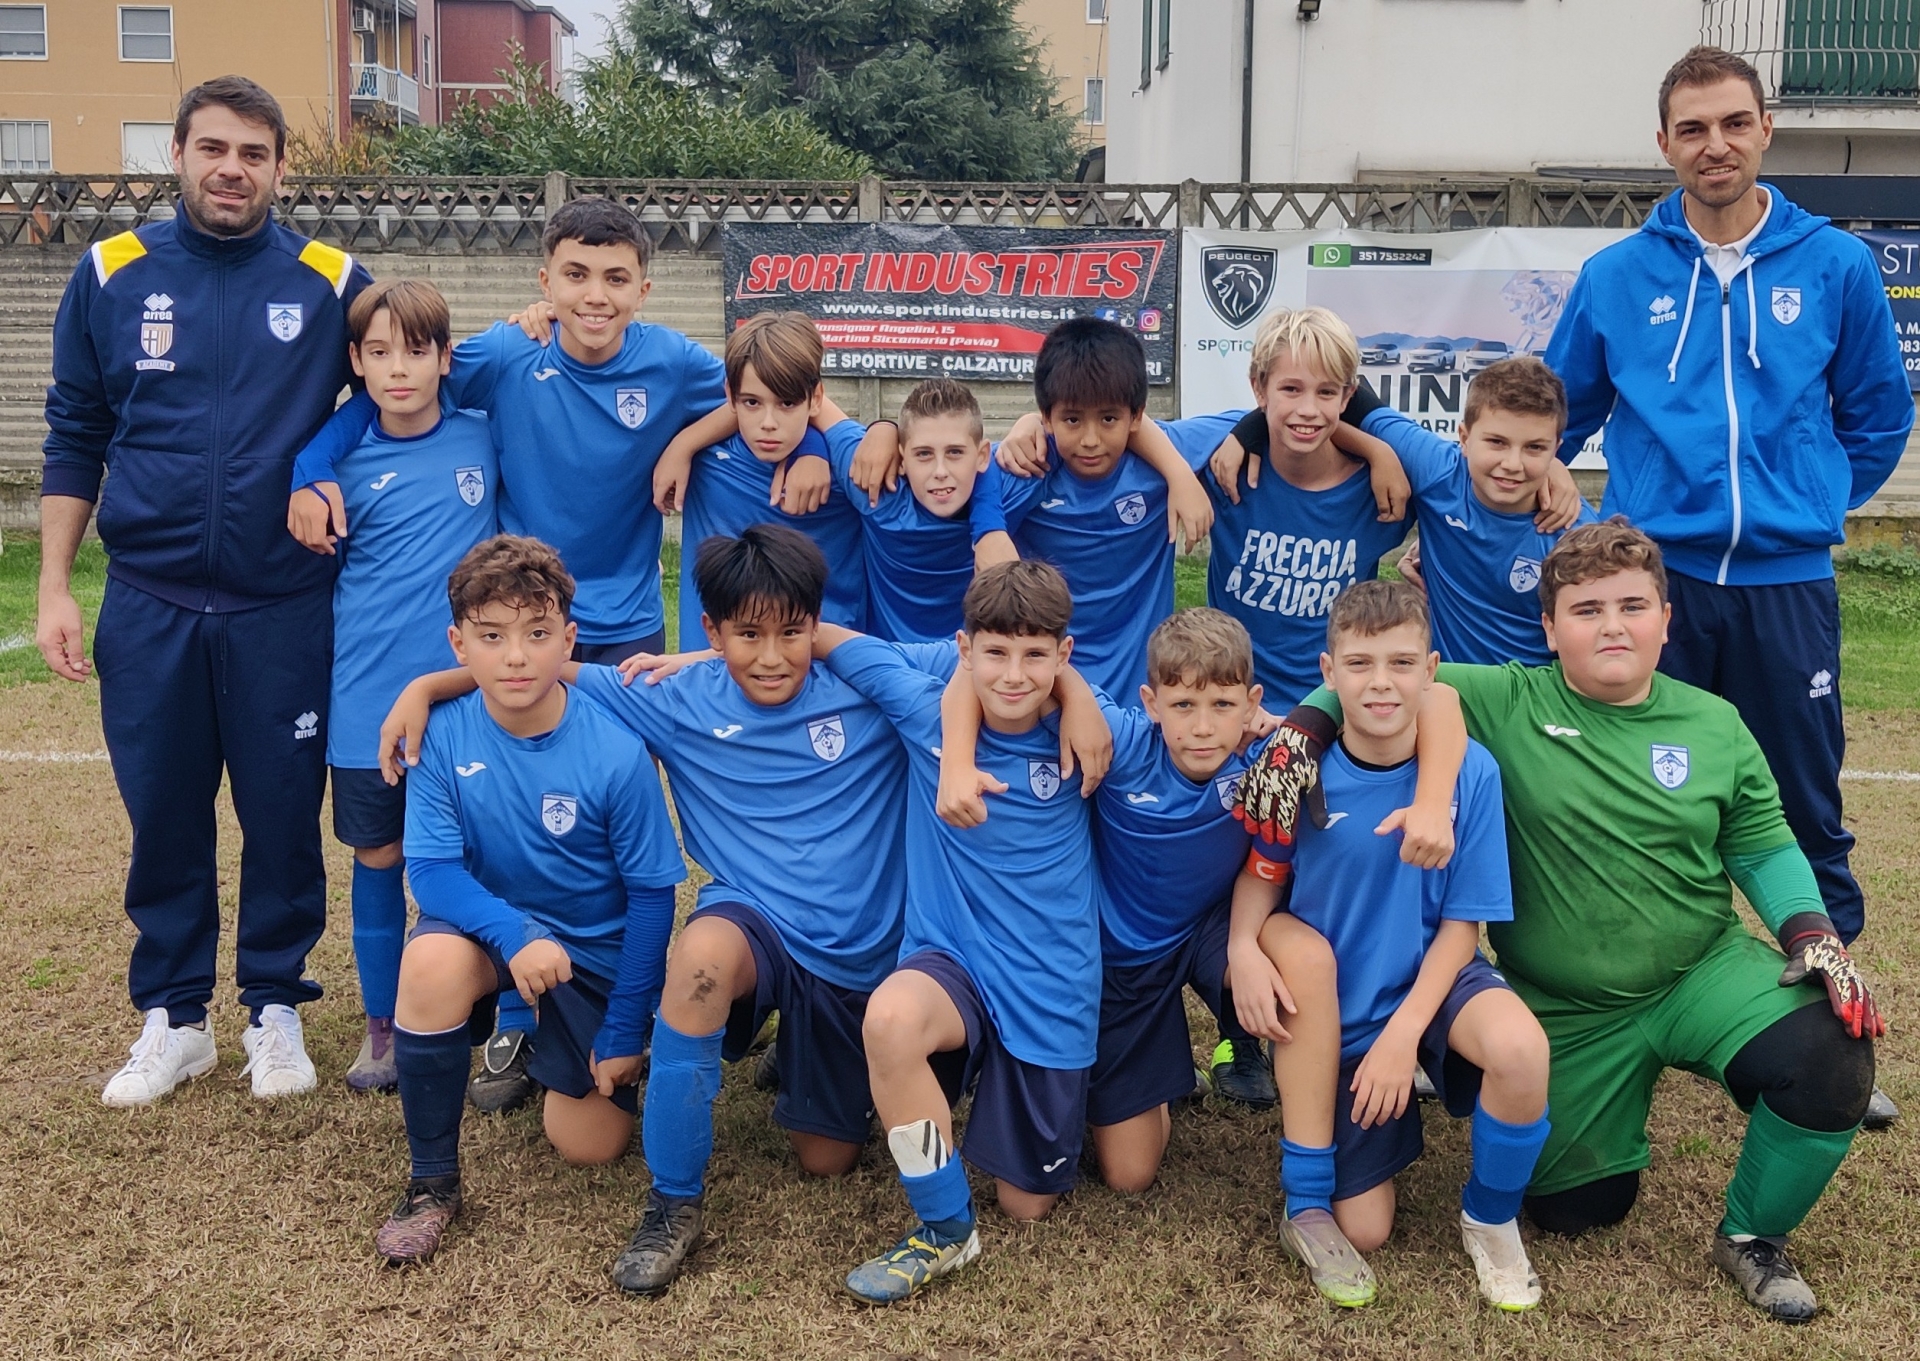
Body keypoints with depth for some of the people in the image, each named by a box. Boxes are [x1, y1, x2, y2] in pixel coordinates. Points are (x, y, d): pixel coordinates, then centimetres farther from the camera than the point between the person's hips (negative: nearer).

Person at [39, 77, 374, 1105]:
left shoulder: (330, 281, -1)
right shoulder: (112, 274, 3)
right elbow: (74, 438, 7)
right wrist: (54, 590, 2)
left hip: (285, 607, -1)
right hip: (149, 606, 1)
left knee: (283, 818, 7)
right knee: (163, 818, 10)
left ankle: (276, 1010, 25)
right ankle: (173, 1018, 26)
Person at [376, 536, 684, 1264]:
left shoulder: (616, 753, -23)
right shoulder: (444, 735, -18)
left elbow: (651, 894, -15)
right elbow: (432, 869, -18)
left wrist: (623, 1031, -11)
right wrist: (513, 934, -38)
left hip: (596, 950, 0)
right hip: (488, 920, 1)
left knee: (591, 1144, 1)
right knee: (432, 959, -35)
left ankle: (564, 1040, 36)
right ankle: (432, 1180, -14)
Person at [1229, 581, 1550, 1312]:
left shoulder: (1470, 772, -17)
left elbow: (1463, 922, -11)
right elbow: (1259, 873, -1)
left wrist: (1404, 1033, -20)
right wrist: (1244, 947, -23)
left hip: (1433, 978, 0)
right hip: (1337, 1009, 0)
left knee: (1521, 1048, -34)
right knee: (1364, 1229, -7)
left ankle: (1490, 1218, -6)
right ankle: (1307, 1203, 28)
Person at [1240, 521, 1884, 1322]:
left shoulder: (1715, 727, -1)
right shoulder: (1505, 703, -11)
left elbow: (1764, 849, 4)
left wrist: (1812, 934, -13)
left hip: (1705, 972, 1)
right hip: (1564, 1010, -1)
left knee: (1831, 1058, -28)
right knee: (1574, 1209, 7)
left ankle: (1753, 1237, 1)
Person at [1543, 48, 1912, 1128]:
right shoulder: (1617, 278, 2)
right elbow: (1560, 416, 13)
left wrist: (1814, 507, 12)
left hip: (1789, 582, 0)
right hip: (1656, 577, 0)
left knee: (1811, 814, 8)